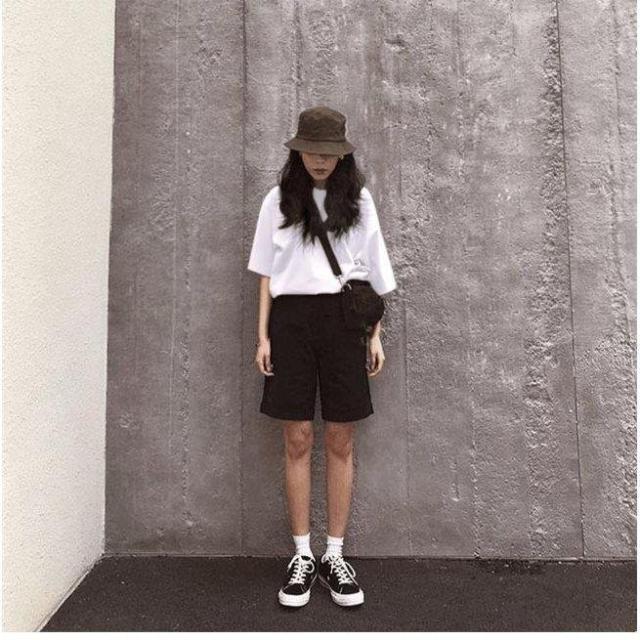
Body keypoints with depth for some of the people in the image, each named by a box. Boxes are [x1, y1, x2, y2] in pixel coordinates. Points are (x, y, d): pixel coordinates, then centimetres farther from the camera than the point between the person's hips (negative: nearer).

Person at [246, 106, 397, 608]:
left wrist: (376, 336, 5)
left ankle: (335, 555, 18)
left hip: (343, 319, 0)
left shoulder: (358, 200, 10)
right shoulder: (278, 200, 10)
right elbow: (267, 273, 9)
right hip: (291, 318, 0)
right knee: (298, 440, 2)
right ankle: (302, 556, 16)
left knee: (341, 443, 3)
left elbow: (373, 273, 10)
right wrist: (263, 335, 1)